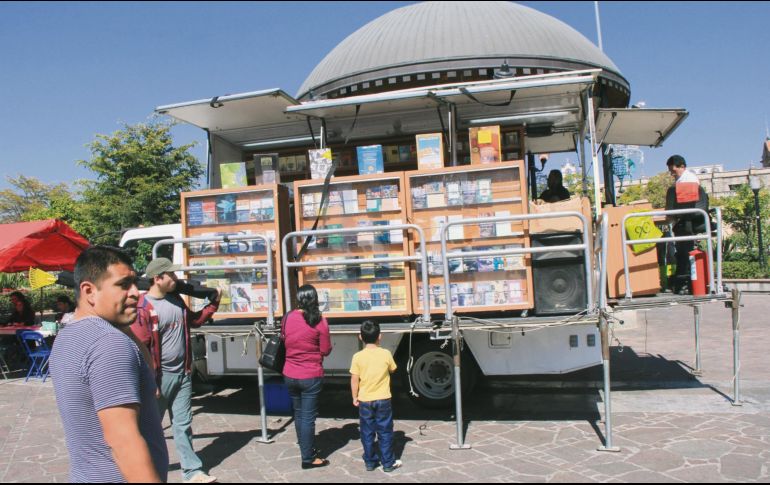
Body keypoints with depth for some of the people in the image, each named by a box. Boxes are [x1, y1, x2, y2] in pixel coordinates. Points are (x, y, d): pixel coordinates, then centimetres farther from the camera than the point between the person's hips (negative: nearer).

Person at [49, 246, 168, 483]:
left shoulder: (67, 337, 6)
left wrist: (123, 324, 3)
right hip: (117, 477, -9)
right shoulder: (110, 343, -24)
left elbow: (139, 366, 14)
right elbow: (123, 440, -28)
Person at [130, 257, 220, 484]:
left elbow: (194, 320, 24)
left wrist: (214, 303, 15)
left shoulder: (176, 300, 6)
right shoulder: (143, 308, -18)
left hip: (183, 374, 6)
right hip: (160, 377, -6)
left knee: (183, 425, 10)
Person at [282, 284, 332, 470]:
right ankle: (308, 459, 10)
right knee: (308, 417, 3)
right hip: (311, 376, -4)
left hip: (290, 375, 5)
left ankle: (307, 450, 33)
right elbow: (326, 350, -8)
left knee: (299, 414, 18)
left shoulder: (288, 318, -2)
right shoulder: (319, 321, -13)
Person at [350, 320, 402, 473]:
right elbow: (392, 370, 9)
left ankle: (370, 462, 20)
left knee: (367, 433, 12)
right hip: (383, 400, 0)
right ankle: (388, 463, 15)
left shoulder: (358, 357, -9)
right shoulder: (386, 354, -8)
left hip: (365, 401, 0)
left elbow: (354, 380, -5)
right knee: (385, 432, 9)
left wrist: (355, 397, 7)